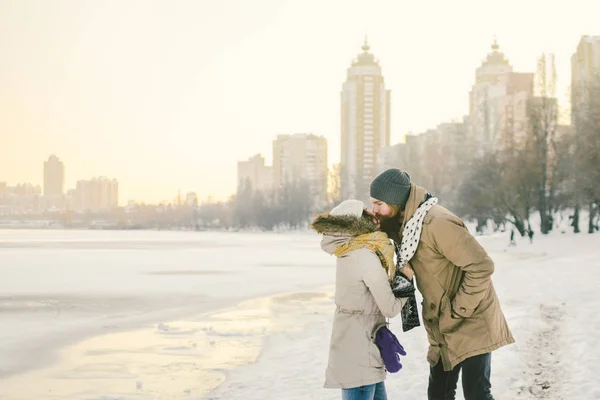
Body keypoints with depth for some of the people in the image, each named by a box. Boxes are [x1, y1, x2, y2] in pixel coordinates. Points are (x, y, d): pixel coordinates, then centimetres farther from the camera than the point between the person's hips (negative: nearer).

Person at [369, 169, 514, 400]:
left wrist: (457, 312, -21)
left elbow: (481, 267, -26)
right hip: (442, 328, 9)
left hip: (471, 323, -9)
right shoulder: (404, 225, 2)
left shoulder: (436, 224, -26)